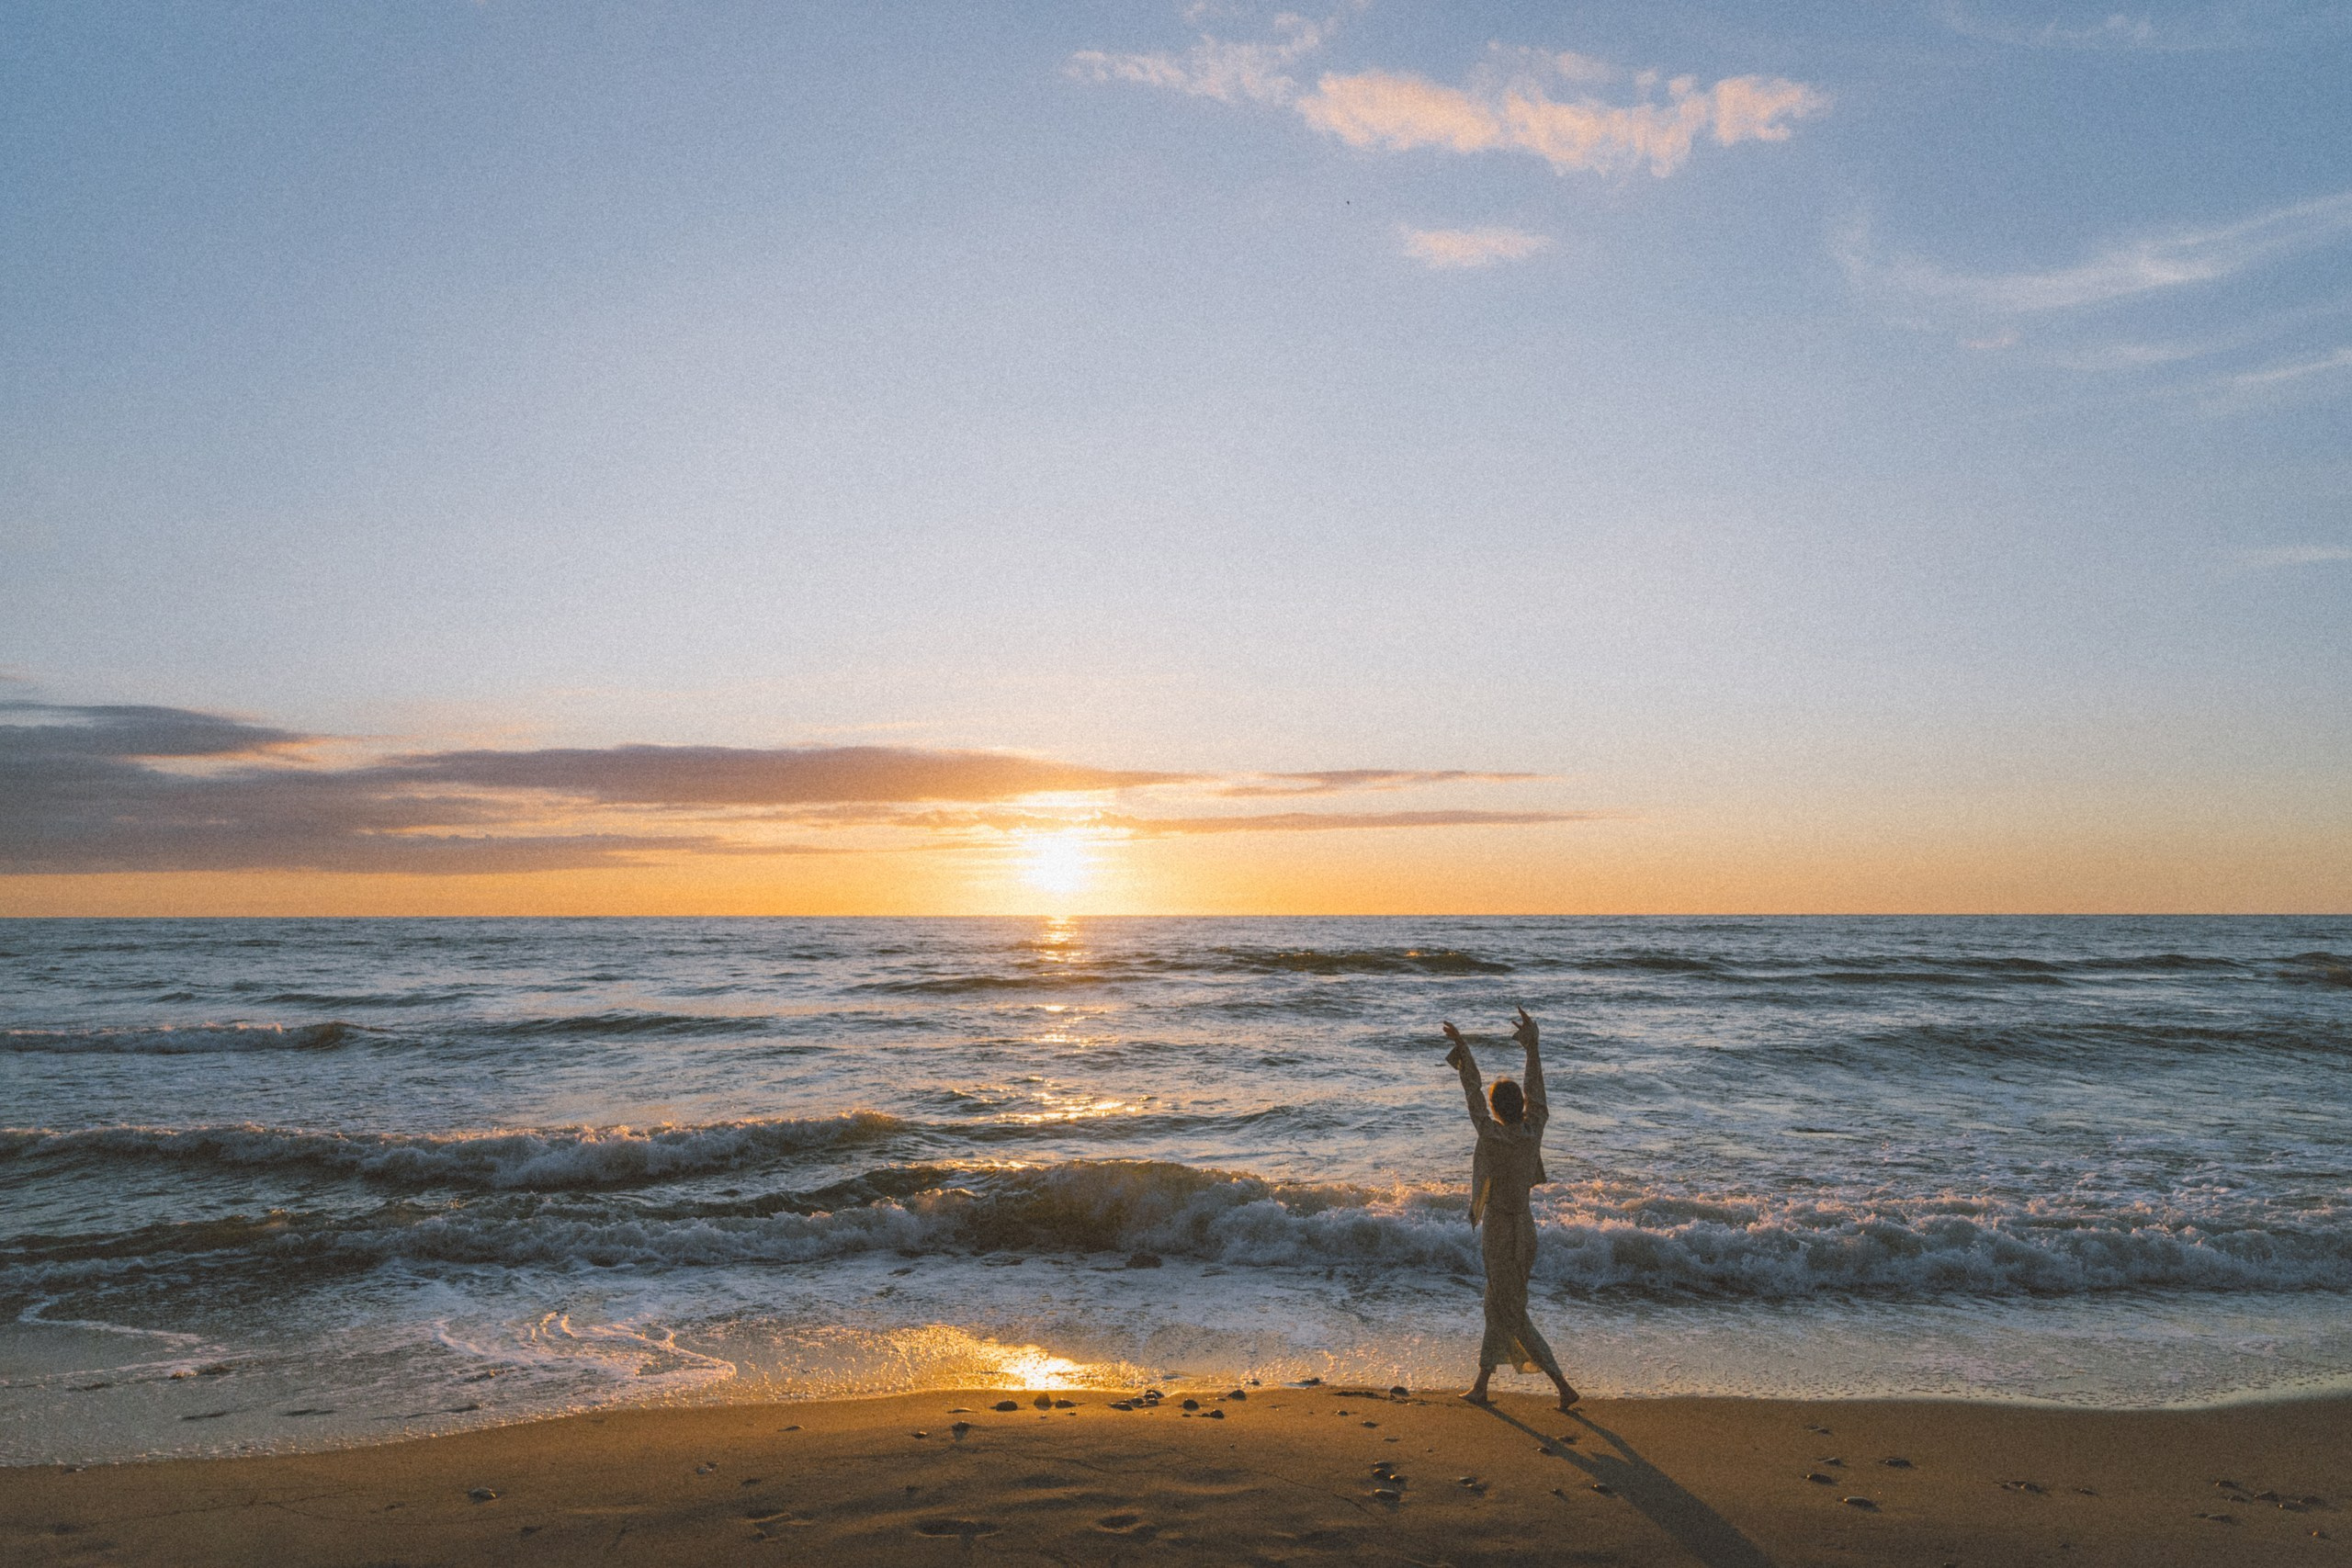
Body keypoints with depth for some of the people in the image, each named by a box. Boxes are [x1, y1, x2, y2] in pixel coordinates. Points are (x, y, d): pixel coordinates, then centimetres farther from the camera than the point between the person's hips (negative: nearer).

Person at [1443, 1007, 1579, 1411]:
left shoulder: (1494, 1137, -22)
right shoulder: (1533, 1131, -7)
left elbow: (1472, 1093, -14)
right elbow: (1535, 1089, 6)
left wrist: (1462, 1049, -4)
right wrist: (1531, 1043, 13)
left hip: (1501, 1236, -7)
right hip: (1523, 1230, 7)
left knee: (1512, 1316, 3)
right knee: (1498, 1307, 16)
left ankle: (1562, 1385, 2)